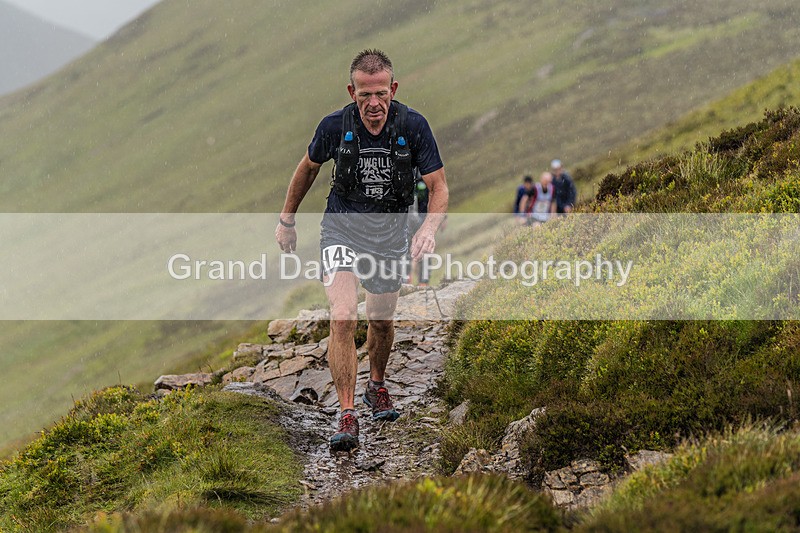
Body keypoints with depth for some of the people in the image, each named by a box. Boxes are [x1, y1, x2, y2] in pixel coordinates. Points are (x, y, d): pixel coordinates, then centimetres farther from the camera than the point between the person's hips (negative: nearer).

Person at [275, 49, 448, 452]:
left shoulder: (413, 126, -17)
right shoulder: (335, 126, -17)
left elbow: (438, 186, -13)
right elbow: (308, 167, 4)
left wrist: (429, 228, -32)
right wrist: (287, 220, 11)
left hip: (391, 232, 2)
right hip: (342, 227, -2)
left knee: (381, 320, 17)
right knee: (343, 318, -20)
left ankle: (377, 386, 46)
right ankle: (347, 416, -19)